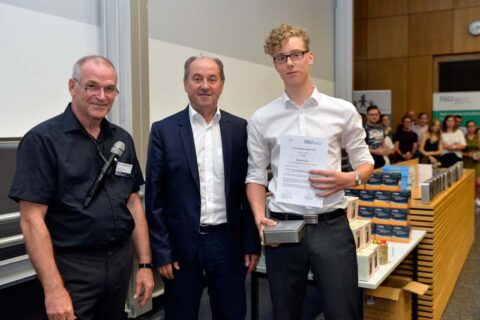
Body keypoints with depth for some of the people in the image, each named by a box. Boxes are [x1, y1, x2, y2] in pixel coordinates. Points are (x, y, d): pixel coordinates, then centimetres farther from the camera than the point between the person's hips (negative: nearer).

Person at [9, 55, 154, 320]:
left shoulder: (122, 139, 6)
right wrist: (53, 288, -18)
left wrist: (145, 264, 5)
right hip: (72, 267, -6)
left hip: (120, 261, 6)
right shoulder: (42, 140, -11)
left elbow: (133, 202, 10)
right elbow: (32, 219, -14)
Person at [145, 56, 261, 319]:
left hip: (228, 242, 2)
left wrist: (252, 243, 3)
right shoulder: (164, 130, -3)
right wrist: (161, 250, -6)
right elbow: (154, 196, -3)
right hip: (182, 244, -1)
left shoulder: (240, 129, 3)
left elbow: (249, 189, 5)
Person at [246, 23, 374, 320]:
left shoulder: (343, 111, 1)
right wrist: (260, 217, -10)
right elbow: (256, 177, 6)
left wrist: (349, 179, -13)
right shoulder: (262, 119, 2)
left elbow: (366, 163, 8)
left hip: (331, 226, 0)